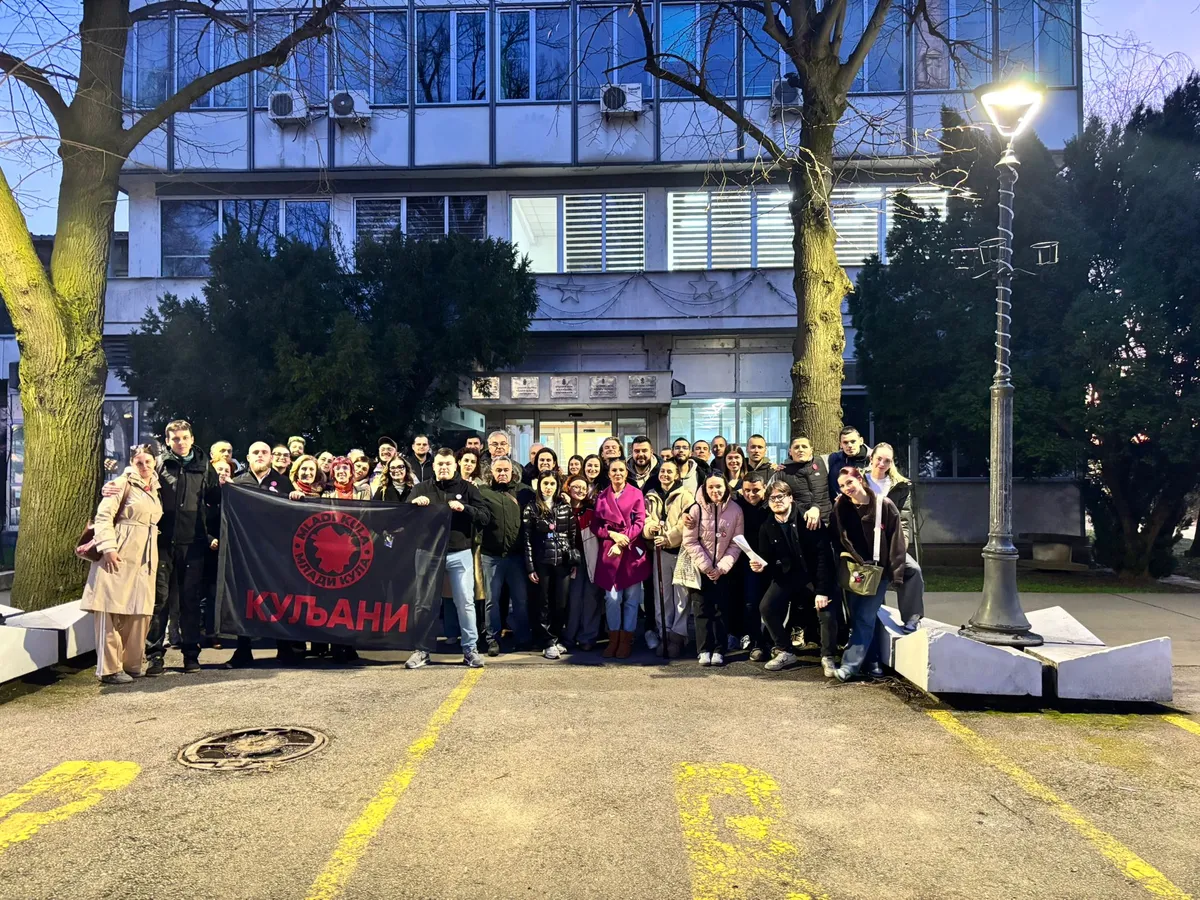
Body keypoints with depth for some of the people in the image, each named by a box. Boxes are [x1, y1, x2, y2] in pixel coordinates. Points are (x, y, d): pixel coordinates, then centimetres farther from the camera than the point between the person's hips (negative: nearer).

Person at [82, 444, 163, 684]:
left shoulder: (155, 489, 17)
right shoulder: (122, 484, -3)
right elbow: (103, 516, -11)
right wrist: (108, 547, -21)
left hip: (144, 560, 7)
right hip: (119, 557, -7)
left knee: (139, 614, 8)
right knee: (112, 612, -3)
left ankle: (131, 663, 18)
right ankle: (110, 668, 2)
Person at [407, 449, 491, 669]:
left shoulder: (467, 488, 4)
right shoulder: (422, 488, 8)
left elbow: (485, 517, -3)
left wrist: (464, 508, -19)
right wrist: (415, 503, -20)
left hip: (460, 554, -1)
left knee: (465, 603, 2)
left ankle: (470, 648, 13)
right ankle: (422, 650, 17)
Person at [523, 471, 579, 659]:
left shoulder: (565, 506, 7)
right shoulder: (531, 508, 1)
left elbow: (573, 535, 9)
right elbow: (526, 539, -2)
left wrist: (575, 561, 5)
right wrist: (530, 567, -6)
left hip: (563, 561, 2)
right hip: (542, 562, -2)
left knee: (561, 603, 5)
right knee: (543, 604, 3)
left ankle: (558, 639, 20)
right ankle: (548, 643, 12)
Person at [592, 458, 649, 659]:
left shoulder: (636, 494, 4)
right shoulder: (602, 496, 11)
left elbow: (640, 522, -3)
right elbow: (595, 525, 7)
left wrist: (624, 540, -14)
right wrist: (612, 534, -10)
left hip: (632, 551, -1)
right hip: (608, 551, 1)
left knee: (631, 598, 2)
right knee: (612, 597, -2)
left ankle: (626, 641, 10)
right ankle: (613, 640, 9)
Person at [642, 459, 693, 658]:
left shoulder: (685, 496, -2)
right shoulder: (651, 497, 14)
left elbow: (686, 523, -11)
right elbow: (646, 519, 14)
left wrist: (669, 538, -18)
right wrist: (650, 527, -8)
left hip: (680, 550, -5)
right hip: (660, 551, 5)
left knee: (681, 596, -4)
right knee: (662, 596, 8)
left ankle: (678, 637, 1)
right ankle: (665, 635, 15)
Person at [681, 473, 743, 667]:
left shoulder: (735, 510, -8)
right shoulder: (696, 509, -11)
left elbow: (736, 544, -4)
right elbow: (690, 542, -9)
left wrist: (722, 567, -11)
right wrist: (707, 566, -13)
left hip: (723, 569, 1)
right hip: (700, 568, -1)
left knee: (721, 609, 2)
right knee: (702, 609, 1)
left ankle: (717, 650, 10)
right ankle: (704, 650, 7)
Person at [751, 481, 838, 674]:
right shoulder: (767, 527, -1)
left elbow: (824, 555, -18)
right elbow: (767, 560, 6)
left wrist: (823, 590, -23)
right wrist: (761, 567, -20)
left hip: (813, 574, -3)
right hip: (786, 575, 4)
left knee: (828, 612, -23)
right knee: (766, 607, -17)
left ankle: (827, 657, 3)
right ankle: (785, 652, 4)